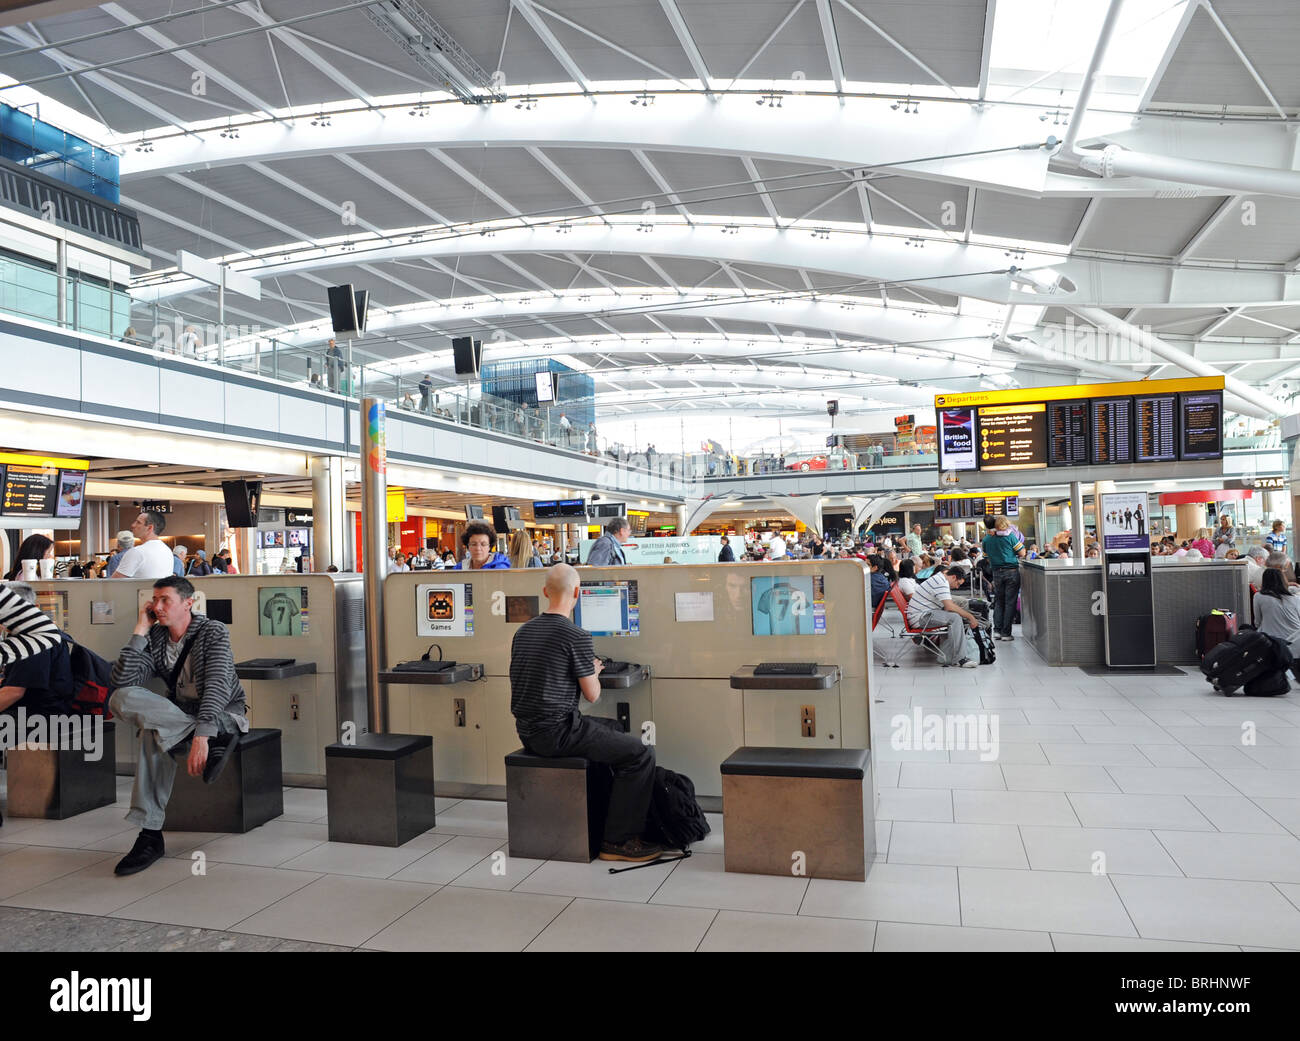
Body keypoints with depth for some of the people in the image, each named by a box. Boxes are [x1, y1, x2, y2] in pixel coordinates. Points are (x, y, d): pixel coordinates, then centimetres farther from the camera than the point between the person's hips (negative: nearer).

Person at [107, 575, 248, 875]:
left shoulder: (213, 633, -12)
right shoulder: (155, 639, 4)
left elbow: (217, 688, -25)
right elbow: (121, 681, -10)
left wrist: (201, 737, -39)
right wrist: (140, 630, -11)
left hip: (225, 715, -6)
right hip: (178, 713, 6)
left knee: (155, 733, -34)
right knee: (121, 698, -24)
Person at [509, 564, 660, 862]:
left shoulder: (523, 631, 9)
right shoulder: (576, 636, -15)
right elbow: (592, 695, -9)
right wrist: (594, 671, 12)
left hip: (527, 732, 9)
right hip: (557, 733, -9)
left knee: (613, 727, 27)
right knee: (642, 753, -3)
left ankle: (606, 814, 32)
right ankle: (618, 840, 0)